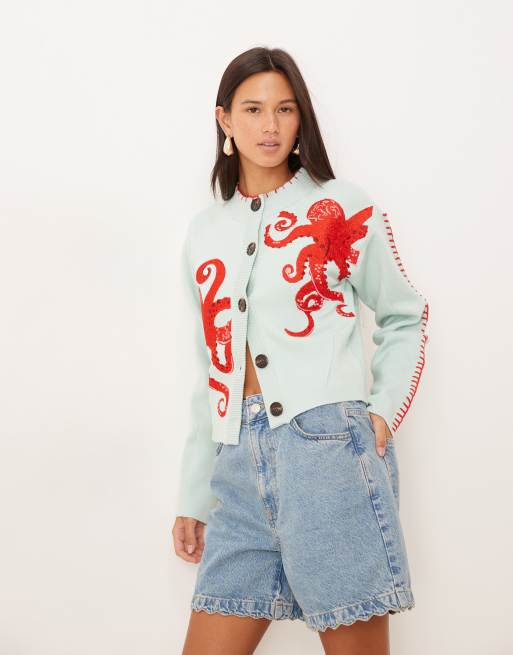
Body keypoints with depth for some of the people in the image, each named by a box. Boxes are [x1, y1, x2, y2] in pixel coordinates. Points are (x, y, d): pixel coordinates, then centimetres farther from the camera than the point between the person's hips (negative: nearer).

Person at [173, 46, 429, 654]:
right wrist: (192, 498, 18)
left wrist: (384, 411, -4)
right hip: (239, 462, 4)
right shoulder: (205, 231, 16)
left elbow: (404, 317, 11)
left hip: (327, 446, -4)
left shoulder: (343, 205, 4)